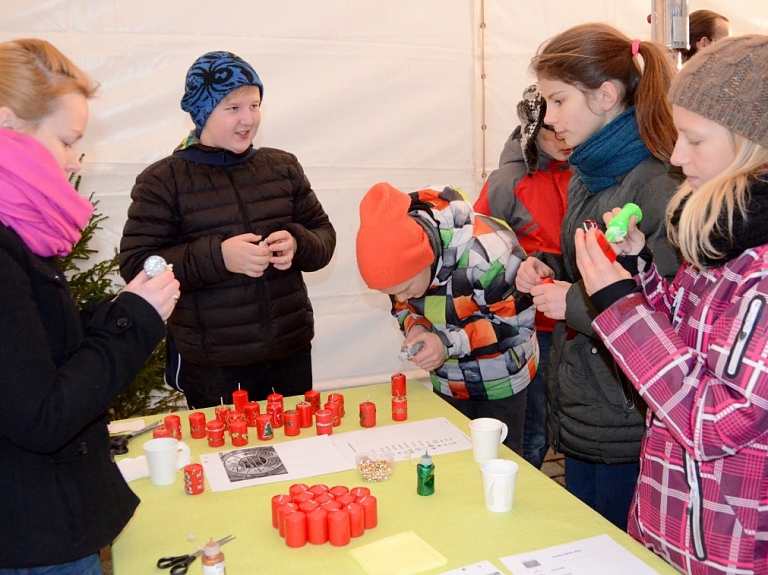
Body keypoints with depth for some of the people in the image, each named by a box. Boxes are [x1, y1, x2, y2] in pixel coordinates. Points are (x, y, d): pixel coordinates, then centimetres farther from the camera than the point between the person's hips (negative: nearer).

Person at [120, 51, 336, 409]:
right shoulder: (162, 181, -3)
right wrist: (217, 256, -22)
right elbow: (136, 264, -9)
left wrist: (298, 244, -12)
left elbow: (324, 236, 11)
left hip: (291, 352, 4)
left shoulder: (283, 167, 7)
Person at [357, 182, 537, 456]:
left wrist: (449, 343, -31)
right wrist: (416, 328, -19)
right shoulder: (400, 254, -13)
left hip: (500, 381, -5)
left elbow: (518, 322, -23)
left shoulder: (487, 249, -32)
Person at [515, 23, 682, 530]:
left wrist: (578, 303, -20)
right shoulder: (585, 177, 8)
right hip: (577, 412, 8)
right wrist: (549, 269, 2)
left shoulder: (658, 184, -20)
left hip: (629, 430, -8)